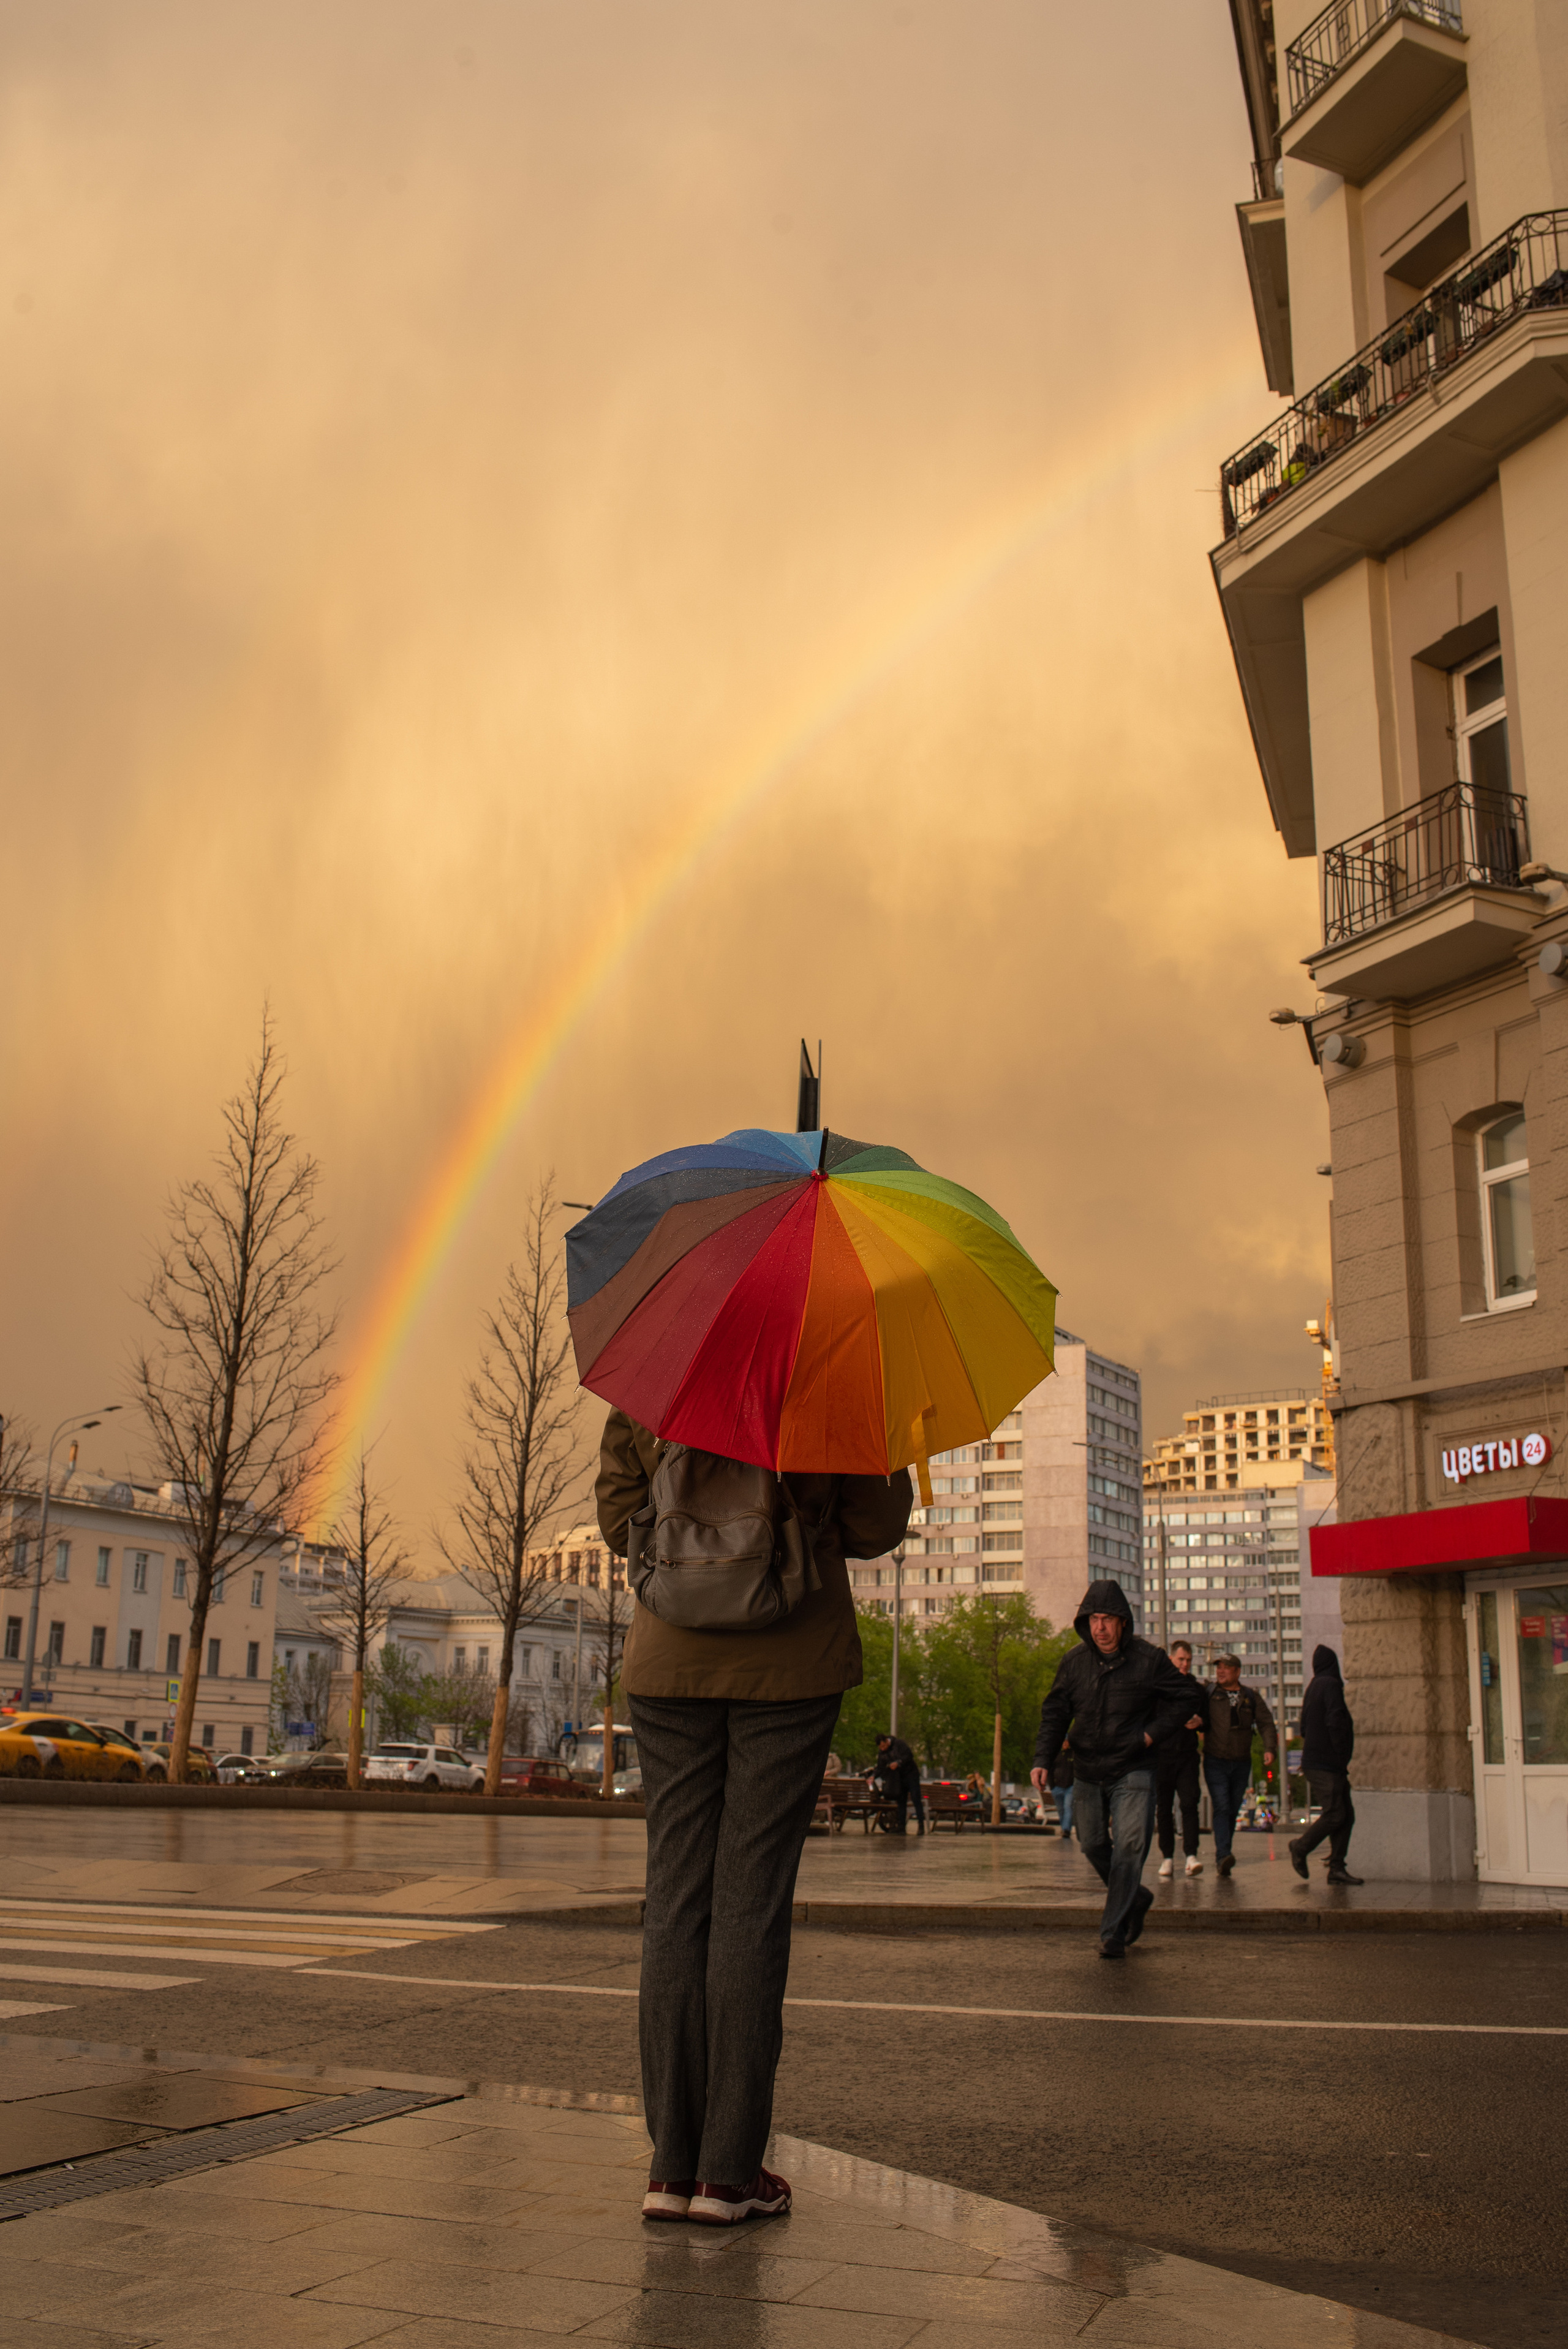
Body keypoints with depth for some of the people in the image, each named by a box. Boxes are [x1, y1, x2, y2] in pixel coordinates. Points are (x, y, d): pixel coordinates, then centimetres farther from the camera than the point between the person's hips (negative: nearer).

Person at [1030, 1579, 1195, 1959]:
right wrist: (1043, 1760, -9)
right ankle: (1136, 1899, 37)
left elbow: (1181, 1700, 4)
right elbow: (1054, 1714, 3)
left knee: (1129, 1848, -13)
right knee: (1093, 1846, 12)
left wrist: (1153, 1732, -10)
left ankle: (1113, 1934, -6)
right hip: (1087, 1773, 4)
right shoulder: (1074, 1662, 0)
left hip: (1133, 1772, -3)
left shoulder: (1149, 1660, -8)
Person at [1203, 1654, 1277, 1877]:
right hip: (1216, 1762, -3)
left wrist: (1270, 1748, -10)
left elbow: (1266, 1723, 6)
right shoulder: (1209, 1695, 2)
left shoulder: (1252, 1697, 8)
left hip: (1241, 1764, 3)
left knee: (1233, 1811, 8)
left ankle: (1222, 1859, 17)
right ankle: (1223, 1856, -24)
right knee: (1222, 1808, -16)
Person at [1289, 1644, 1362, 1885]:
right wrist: (1342, 1756, -15)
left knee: (1346, 1814, 5)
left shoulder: (1313, 1687, 18)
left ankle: (1337, 1868, 2)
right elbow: (1335, 1722, -21)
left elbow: (1304, 1727, 22)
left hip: (1314, 1761, 9)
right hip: (1325, 1764, -9)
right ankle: (1301, 1848, 6)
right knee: (1334, 1815, -9)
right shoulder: (1331, 1686, -10)